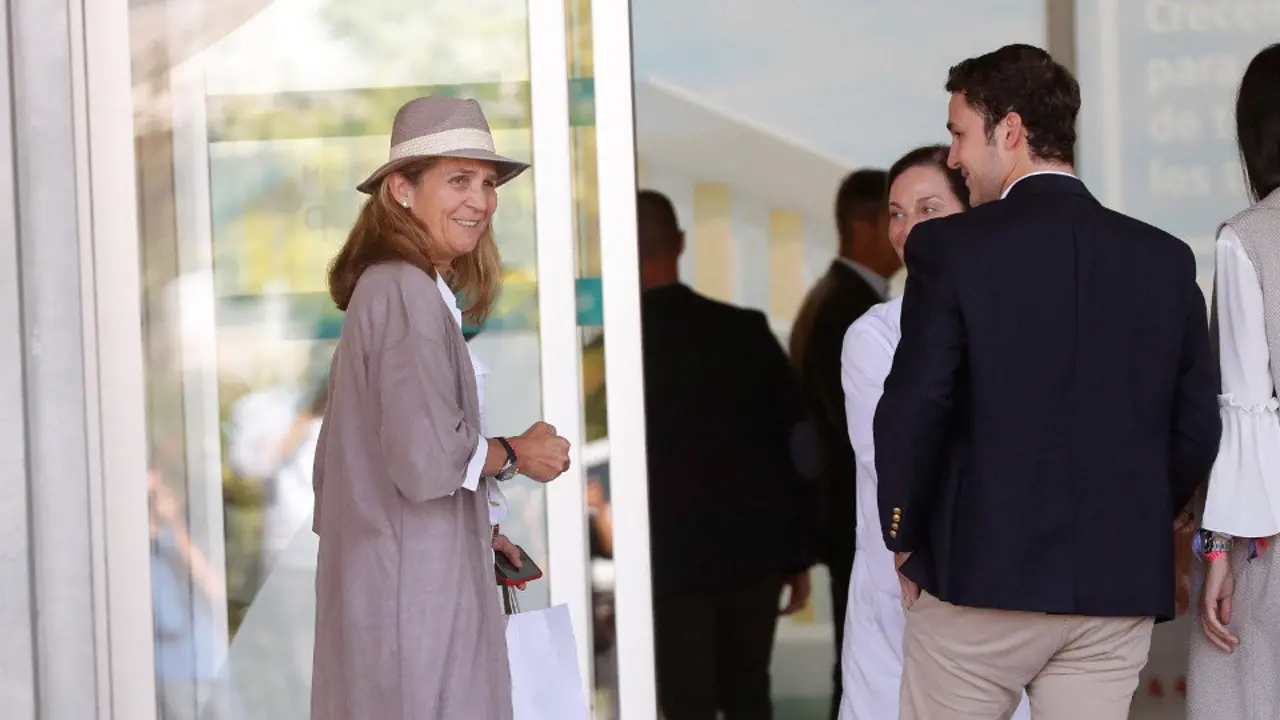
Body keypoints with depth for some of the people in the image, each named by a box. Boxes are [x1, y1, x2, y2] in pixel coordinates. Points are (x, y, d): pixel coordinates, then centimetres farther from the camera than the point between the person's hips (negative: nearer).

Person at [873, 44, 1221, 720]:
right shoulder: (1166, 259, 5)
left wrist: (905, 541, 4)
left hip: (981, 579, -3)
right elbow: (1197, 428, 6)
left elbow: (912, 411, -10)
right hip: (1122, 587, 4)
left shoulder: (949, 247, -7)